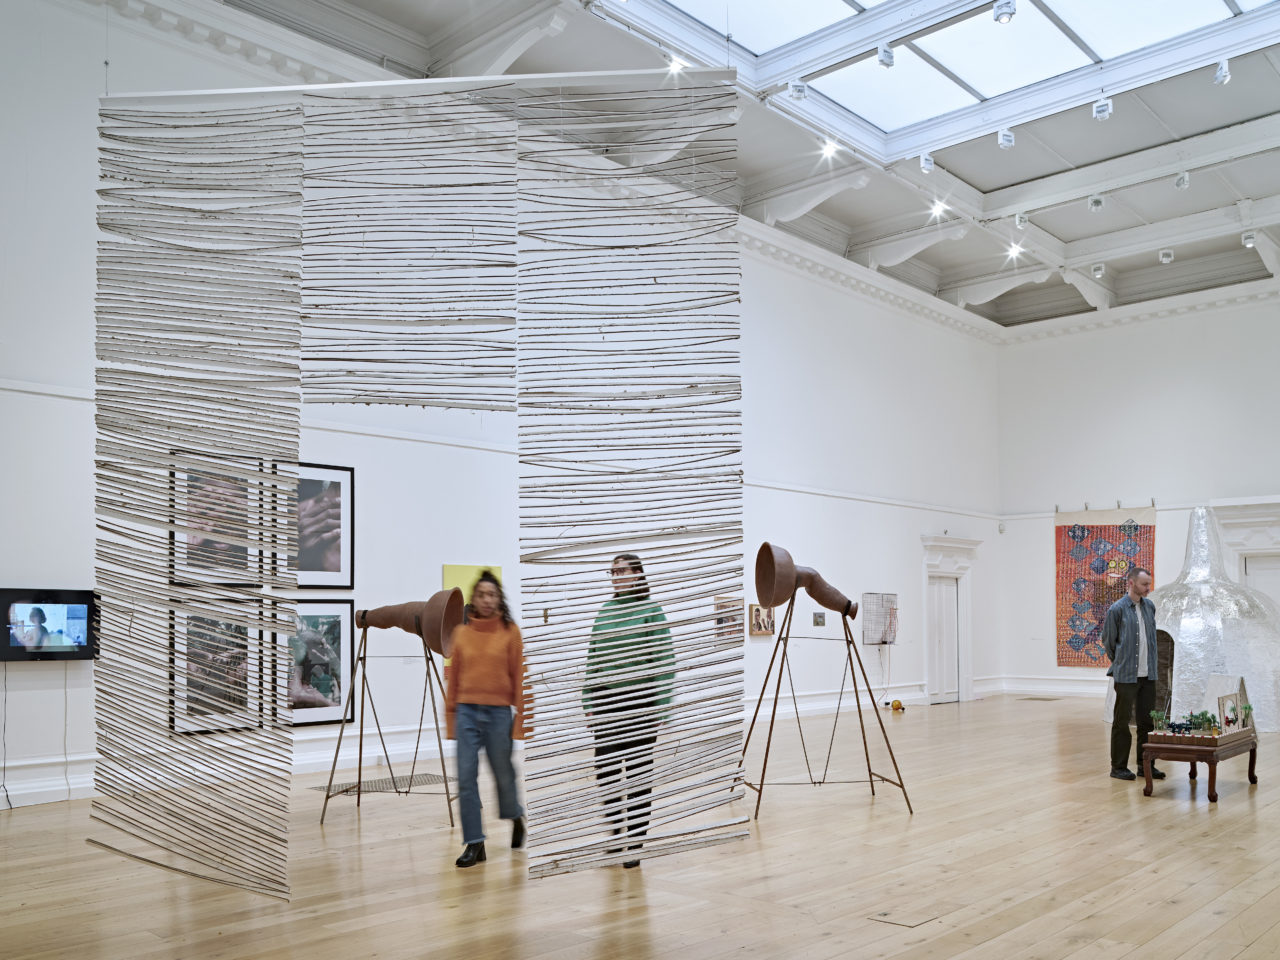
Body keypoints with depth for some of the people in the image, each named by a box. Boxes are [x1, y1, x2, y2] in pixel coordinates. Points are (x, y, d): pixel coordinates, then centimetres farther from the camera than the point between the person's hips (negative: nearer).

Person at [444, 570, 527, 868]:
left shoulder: (510, 631, -2)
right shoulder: (461, 632, 5)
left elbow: (519, 676, -3)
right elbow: (453, 676, 9)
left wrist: (520, 716, -7)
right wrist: (450, 716, 9)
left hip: (498, 712, -2)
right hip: (467, 711, 2)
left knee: (503, 773, 10)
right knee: (466, 778, -2)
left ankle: (515, 816, 41)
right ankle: (474, 843, 9)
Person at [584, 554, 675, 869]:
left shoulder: (651, 611, -5)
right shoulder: (604, 612, 9)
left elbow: (664, 661, -7)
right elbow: (593, 660, 12)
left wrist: (661, 705, -12)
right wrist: (588, 701, 8)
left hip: (640, 701, -4)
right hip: (607, 702, 4)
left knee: (638, 772, 5)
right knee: (605, 772, 7)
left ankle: (636, 842, 15)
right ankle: (617, 833, 25)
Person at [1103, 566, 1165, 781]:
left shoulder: (1150, 607, 7)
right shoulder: (1117, 609, -11)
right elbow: (1108, 640, -2)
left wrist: (1151, 664, 16)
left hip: (1147, 674, 6)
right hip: (1126, 675, -5)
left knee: (1147, 721, 10)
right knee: (1122, 721, 3)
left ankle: (1145, 764, 21)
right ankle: (1118, 767, 11)